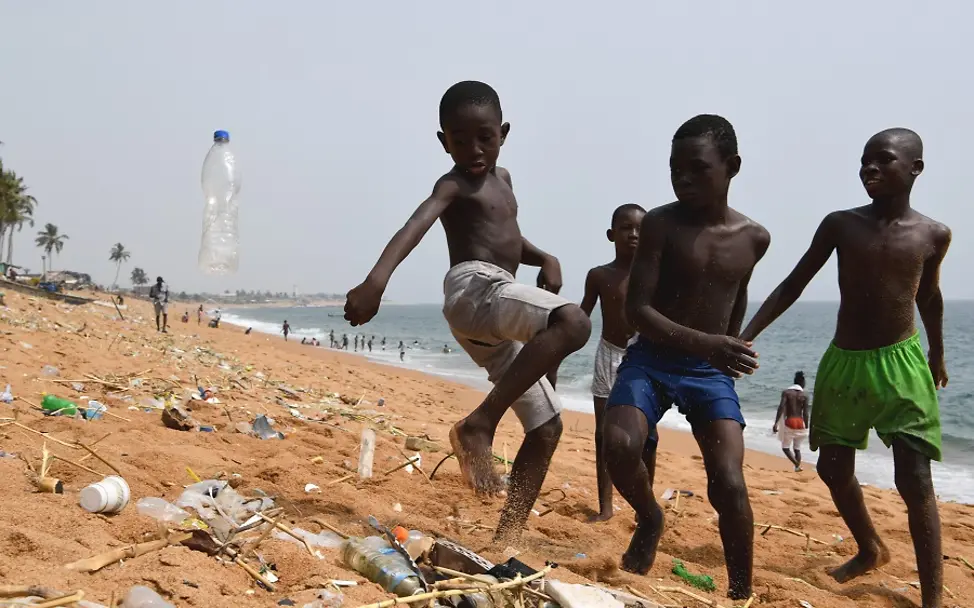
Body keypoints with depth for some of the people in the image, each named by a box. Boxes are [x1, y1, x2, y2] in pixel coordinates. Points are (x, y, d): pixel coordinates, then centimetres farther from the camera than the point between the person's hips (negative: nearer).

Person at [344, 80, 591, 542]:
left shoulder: (502, 179, 25)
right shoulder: (453, 185, -1)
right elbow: (416, 225, -21)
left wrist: (544, 258, 15)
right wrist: (377, 278, -40)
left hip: (495, 326, 9)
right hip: (474, 288, -9)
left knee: (547, 426, 7)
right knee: (573, 322, -34)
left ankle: (508, 534, 8)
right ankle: (479, 423, -30)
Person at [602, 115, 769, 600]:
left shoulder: (753, 238, 0)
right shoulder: (659, 224, -11)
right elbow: (637, 310, -18)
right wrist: (702, 343, -32)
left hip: (712, 372, 2)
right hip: (650, 360, -2)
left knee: (728, 483, -14)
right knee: (619, 448, -27)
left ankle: (741, 592, 6)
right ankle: (650, 519, 6)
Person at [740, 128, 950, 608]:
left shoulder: (933, 235, -3)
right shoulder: (840, 225, -4)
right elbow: (793, 285, -1)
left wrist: (937, 356, 26)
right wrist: (746, 336, -10)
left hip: (901, 364, -2)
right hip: (843, 363, 3)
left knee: (914, 480, -7)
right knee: (833, 467, 12)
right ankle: (870, 550, 37)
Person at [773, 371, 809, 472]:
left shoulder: (786, 392, -1)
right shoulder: (804, 396, 3)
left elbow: (781, 408, -13)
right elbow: (805, 414, -1)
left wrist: (776, 424, -15)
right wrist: (806, 428, 7)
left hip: (789, 423, -2)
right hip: (800, 423, 2)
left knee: (785, 447, 8)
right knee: (797, 448, 16)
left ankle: (797, 464, -13)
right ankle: (797, 467, 7)